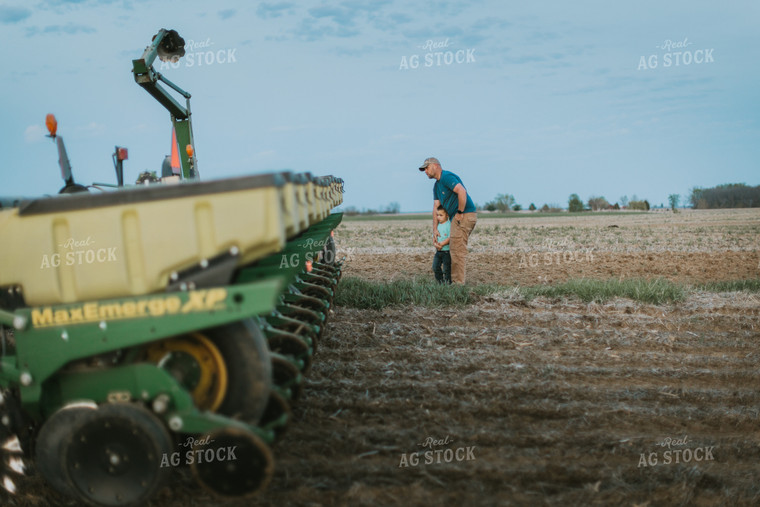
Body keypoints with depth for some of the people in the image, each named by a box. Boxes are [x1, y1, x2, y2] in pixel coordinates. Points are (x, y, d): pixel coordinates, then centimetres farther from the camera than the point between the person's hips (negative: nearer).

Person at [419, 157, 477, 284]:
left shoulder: (447, 177, -12)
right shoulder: (437, 185, 19)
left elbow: (462, 192, -27)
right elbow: (436, 207, 18)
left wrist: (460, 213, -20)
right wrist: (435, 229, 12)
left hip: (464, 216, -10)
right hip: (457, 217, 10)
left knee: (457, 250, -8)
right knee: (458, 250, 13)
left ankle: (458, 282, -5)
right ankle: (457, 281, 18)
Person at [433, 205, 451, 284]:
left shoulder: (449, 225, -11)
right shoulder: (437, 225, 11)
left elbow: (450, 238, -17)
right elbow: (434, 237, 11)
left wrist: (441, 244, -22)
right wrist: (435, 243, -11)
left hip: (447, 250, -7)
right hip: (438, 251, 7)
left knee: (446, 268, -3)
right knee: (435, 267, 9)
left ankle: (447, 281, 9)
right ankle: (440, 280, 22)